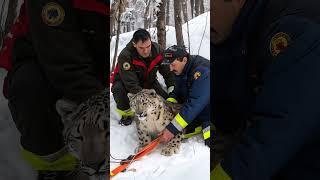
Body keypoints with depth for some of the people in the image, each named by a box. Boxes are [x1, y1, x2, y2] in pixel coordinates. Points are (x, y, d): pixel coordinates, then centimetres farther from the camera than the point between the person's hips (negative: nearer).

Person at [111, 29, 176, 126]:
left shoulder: (157, 50, -22)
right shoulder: (125, 56, -36)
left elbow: (168, 72, -13)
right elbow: (132, 84, -38)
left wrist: (172, 93, -22)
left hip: (149, 80, 4)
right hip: (125, 80, -3)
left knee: (165, 99, -11)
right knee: (118, 88, -34)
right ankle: (127, 114, -9)